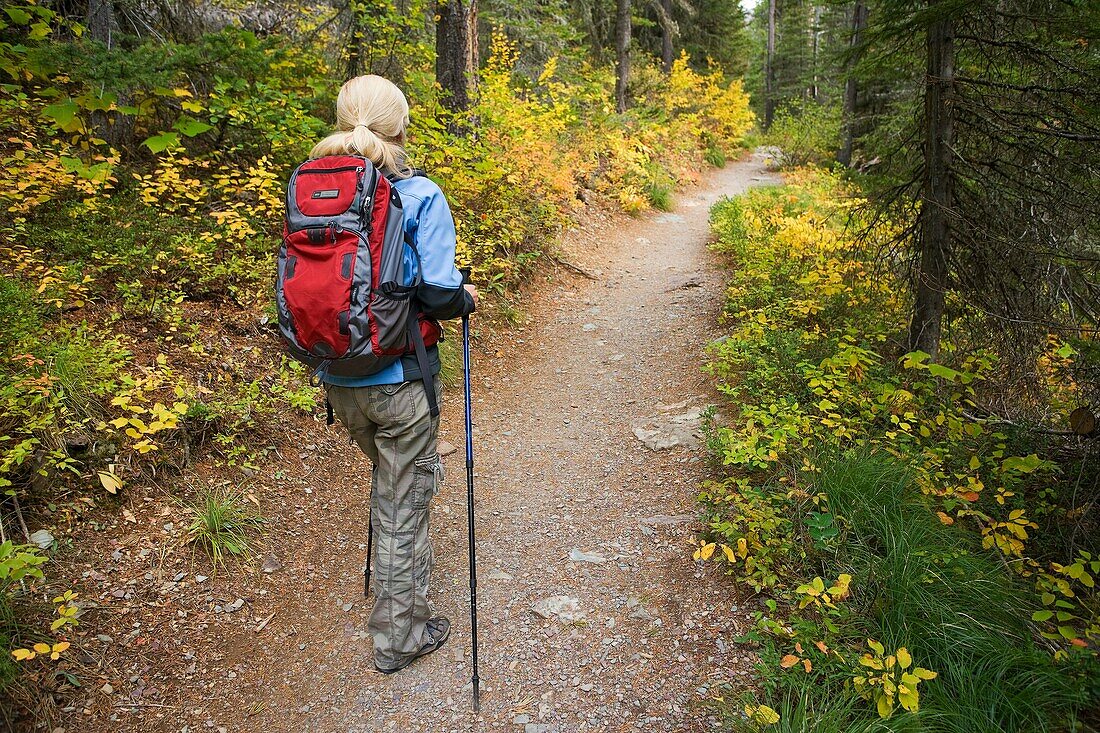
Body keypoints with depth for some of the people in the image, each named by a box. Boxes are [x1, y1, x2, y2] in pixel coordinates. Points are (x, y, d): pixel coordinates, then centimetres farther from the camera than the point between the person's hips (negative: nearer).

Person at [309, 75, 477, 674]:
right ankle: (398, 635, 26)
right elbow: (439, 293, -19)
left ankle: (406, 567, 52)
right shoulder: (420, 196, -14)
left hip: (337, 377, 5)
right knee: (403, 497, 12)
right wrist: (467, 299, 3)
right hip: (399, 378, -5)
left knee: (389, 479, 29)